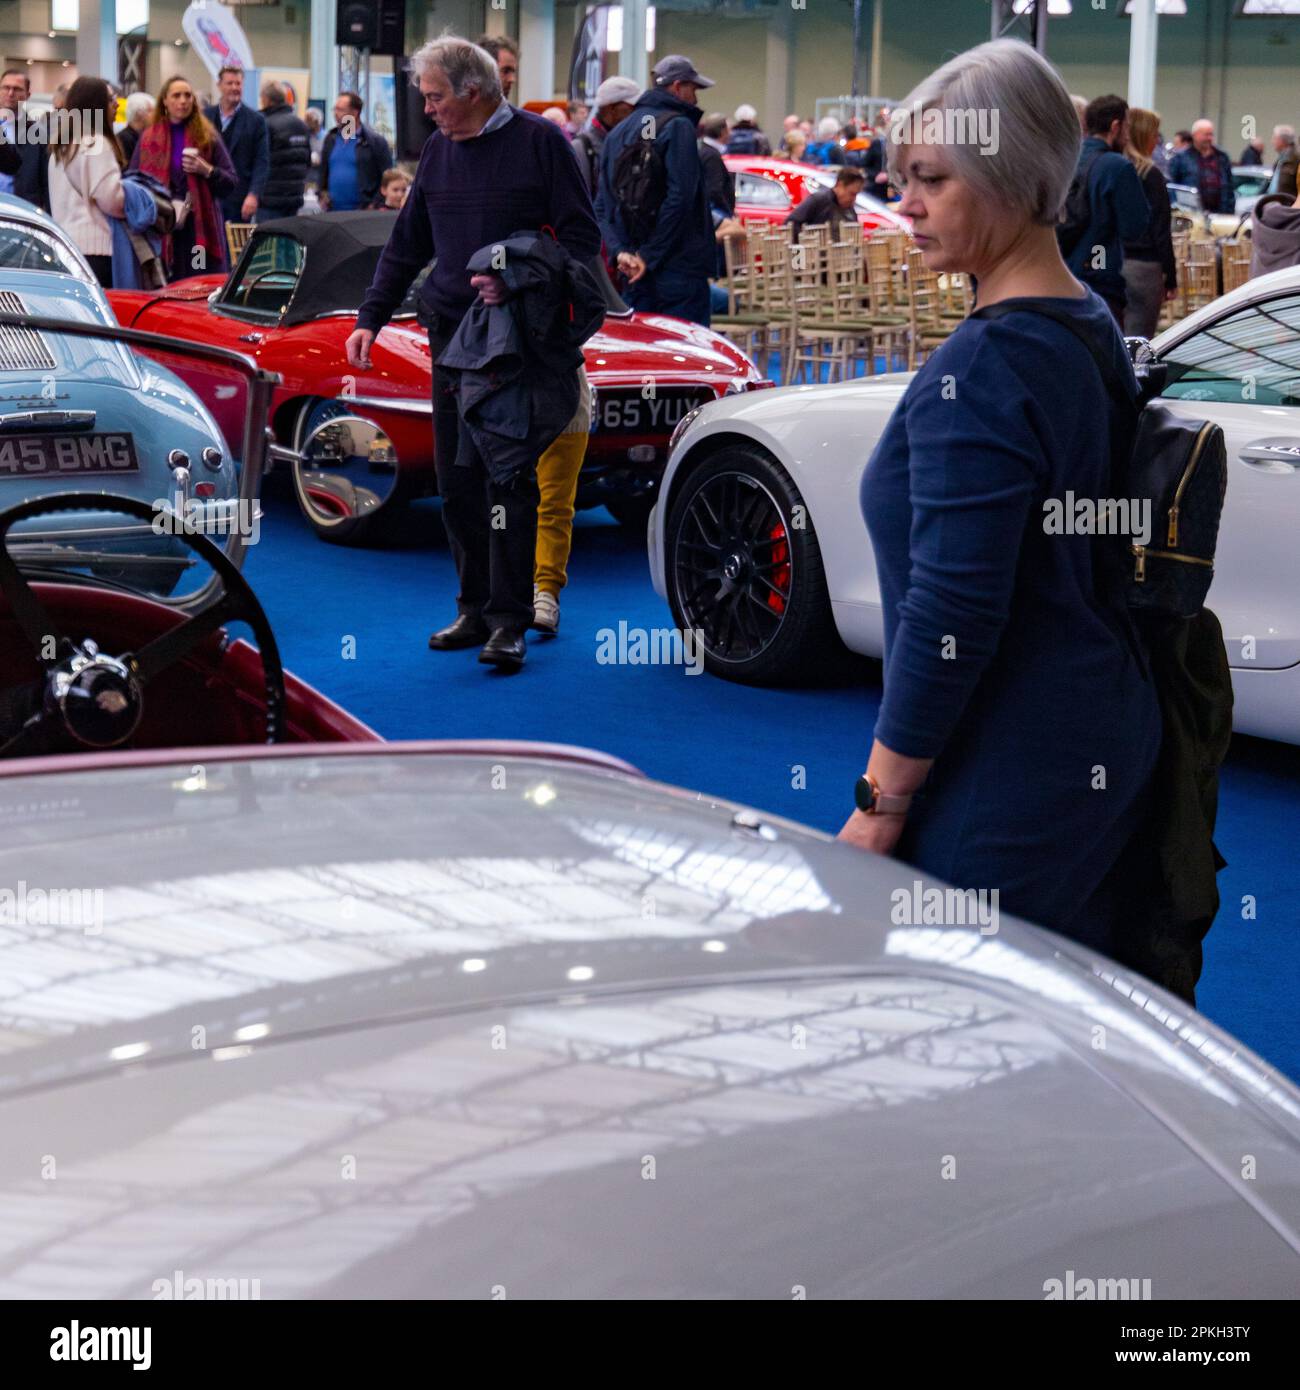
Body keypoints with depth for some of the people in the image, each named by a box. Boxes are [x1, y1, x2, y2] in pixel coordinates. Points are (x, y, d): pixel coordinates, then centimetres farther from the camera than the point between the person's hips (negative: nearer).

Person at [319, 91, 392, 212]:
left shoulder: (375, 140, -4)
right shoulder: (331, 138, 12)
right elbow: (323, 171, 22)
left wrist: (376, 205, -12)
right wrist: (322, 195, 9)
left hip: (363, 212, -5)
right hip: (333, 212, 5)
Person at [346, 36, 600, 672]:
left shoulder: (539, 142, -4)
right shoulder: (439, 149, 13)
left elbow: (582, 238, -6)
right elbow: (405, 246, 18)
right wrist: (371, 317, 8)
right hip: (452, 338, 6)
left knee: (507, 477, -10)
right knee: (456, 482, 8)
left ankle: (508, 620, -6)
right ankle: (475, 608, 18)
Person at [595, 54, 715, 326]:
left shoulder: (617, 133, 17)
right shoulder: (678, 126, -7)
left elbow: (602, 204, 12)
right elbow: (680, 198, -17)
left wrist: (619, 251, -1)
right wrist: (650, 255, -13)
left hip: (632, 272, 8)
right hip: (679, 270, -8)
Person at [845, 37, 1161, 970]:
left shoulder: (980, 369, -21)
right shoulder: (1092, 328, 8)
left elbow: (950, 616, -23)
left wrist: (879, 804, -14)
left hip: (1007, 787, -9)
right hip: (1105, 748, 9)